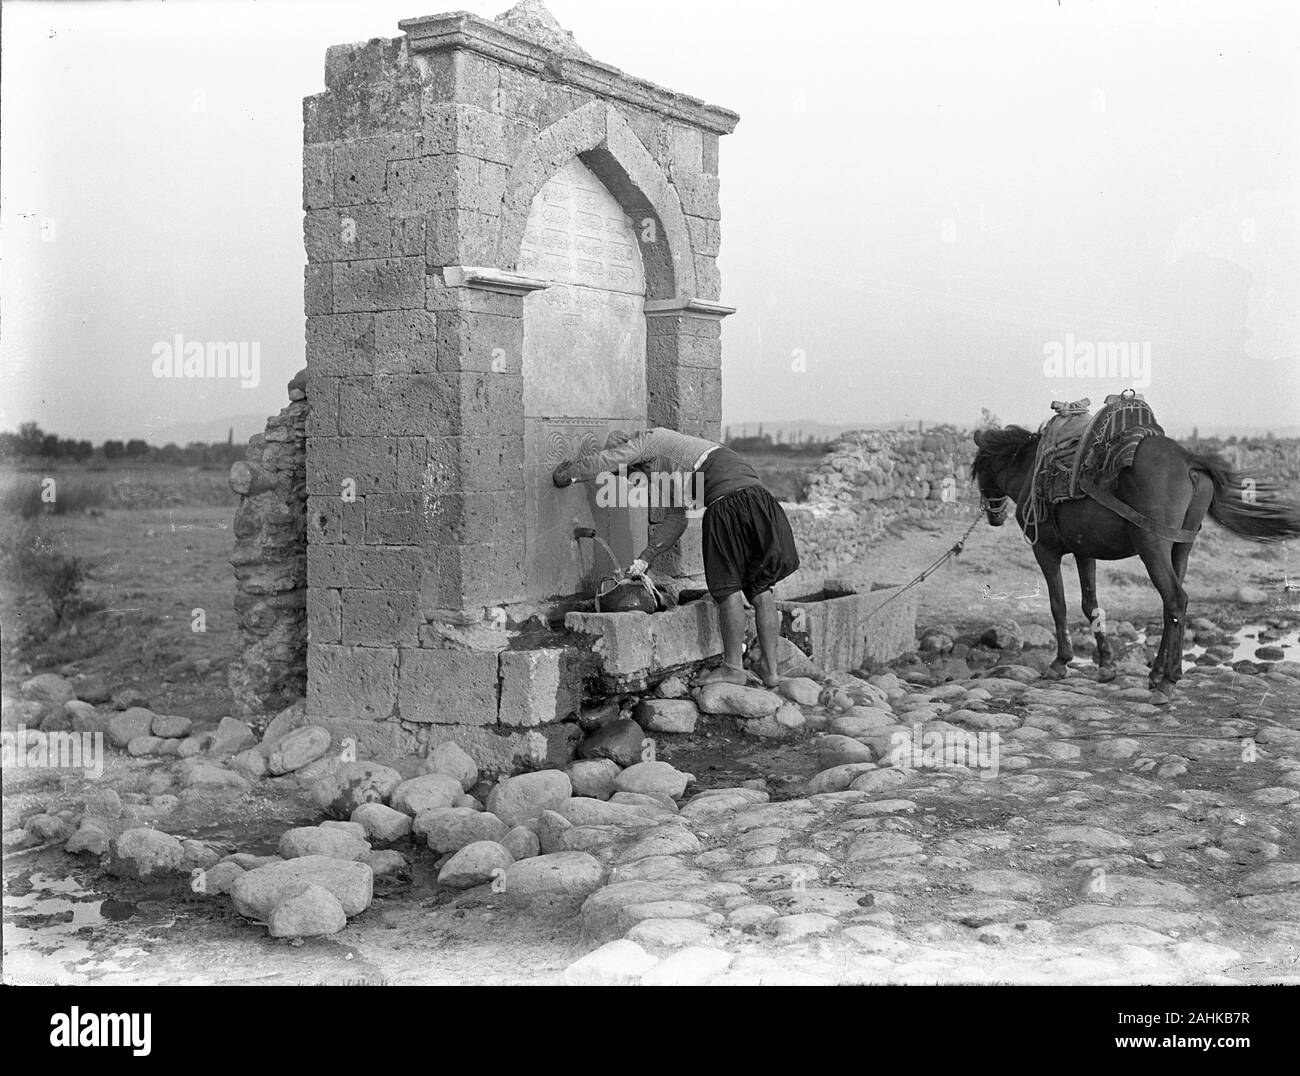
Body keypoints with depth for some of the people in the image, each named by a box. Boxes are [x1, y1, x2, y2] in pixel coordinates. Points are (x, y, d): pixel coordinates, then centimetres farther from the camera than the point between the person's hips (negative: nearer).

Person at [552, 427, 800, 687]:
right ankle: (770, 669, 12)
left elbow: (601, 462, 6)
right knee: (760, 588, 9)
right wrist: (645, 559, 31)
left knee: (728, 587, -1)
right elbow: (675, 520, 33)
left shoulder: (651, 439, 10)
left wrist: (565, 475, 23)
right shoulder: (669, 470, 35)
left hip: (728, 498, -9)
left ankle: (733, 667, 5)